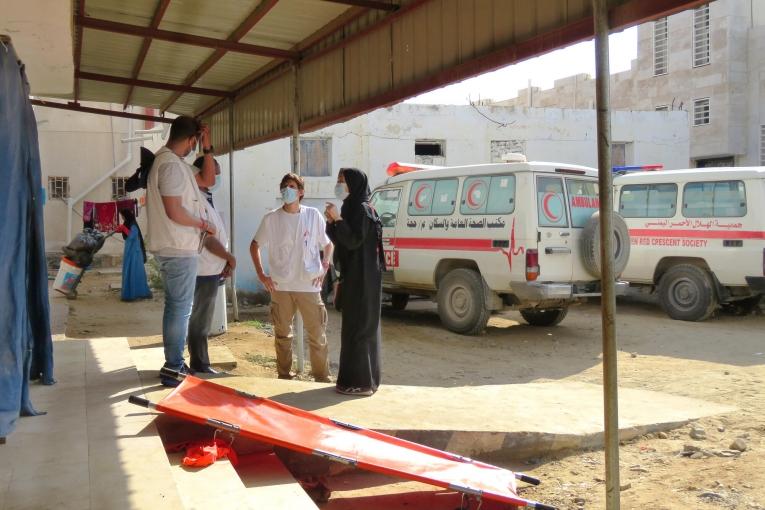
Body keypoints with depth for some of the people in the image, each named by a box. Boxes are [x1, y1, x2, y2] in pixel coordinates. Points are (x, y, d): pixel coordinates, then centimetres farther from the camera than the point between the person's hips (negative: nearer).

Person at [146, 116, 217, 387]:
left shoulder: (174, 162, 13)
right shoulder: (171, 164, -18)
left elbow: (207, 180, 20)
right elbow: (174, 212, -24)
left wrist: (207, 148, 11)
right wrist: (203, 224, -10)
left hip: (178, 248, 11)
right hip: (178, 249, -11)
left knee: (177, 307, 17)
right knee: (180, 308, -3)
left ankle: (173, 364, 28)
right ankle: (173, 369, 4)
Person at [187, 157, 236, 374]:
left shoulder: (205, 200, 16)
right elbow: (207, 238, -20)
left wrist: (225, 261, 9)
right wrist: (230, 258, -8)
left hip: (210, 271, 10)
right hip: (204, 273, -10)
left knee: (201, 320, 16)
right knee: (200, 321, -1)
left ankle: (199, 363, 25)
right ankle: (200, 365, 8)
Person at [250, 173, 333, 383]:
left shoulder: (313, 215, 1)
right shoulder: (271, 219, 0)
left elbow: (328, 244, 11)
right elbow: (254, 246, 9)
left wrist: (324, 267, -2)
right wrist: (261, 274, 1)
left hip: (309, 285, 0)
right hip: (280, 286, 1)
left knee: (317, 334, 2)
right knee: (282, 334, 10)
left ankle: (322, 378, 13)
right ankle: (284, 377, 23)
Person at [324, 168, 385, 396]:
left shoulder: (362, 209, -14)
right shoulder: (352, 208, 15)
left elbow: (353, 241, -22)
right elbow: (342, 241, 16)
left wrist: (338, 219, -21)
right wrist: (331, 222, 4)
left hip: (362, 278, -10)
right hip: (353, 276, 10)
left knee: (358, 327, -6)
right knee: (358, 326, 13)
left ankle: (361, 382, 0)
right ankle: (364, 379, 22)